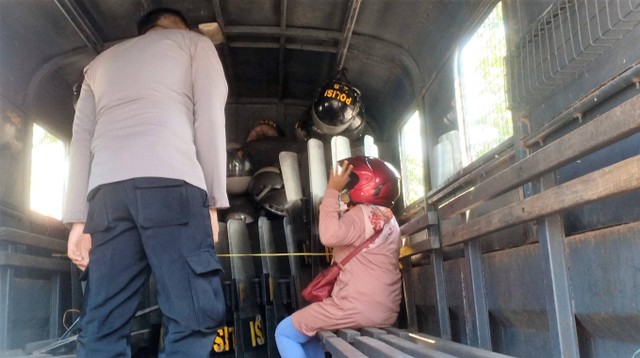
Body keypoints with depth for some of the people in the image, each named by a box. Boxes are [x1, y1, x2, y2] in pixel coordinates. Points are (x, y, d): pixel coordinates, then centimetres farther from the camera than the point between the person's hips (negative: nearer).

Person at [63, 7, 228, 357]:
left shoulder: (101, 61, 35)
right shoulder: (194, 42, 23)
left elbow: (81, 141, 22)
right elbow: (209, 118, 6)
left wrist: (78, 219, 16)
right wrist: (213, 201, 3)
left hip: (107, 190, 5)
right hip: (171, 183, -5)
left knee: (103, 326, 1)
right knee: (193, 317, -8)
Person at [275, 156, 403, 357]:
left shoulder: (365, 213, -12)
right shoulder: (387, 217, 18)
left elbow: (330, 235, -30)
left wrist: (332, 191, -18)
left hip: (359, 307, -10)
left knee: (285, 332, 1)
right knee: (307, 331, 27)